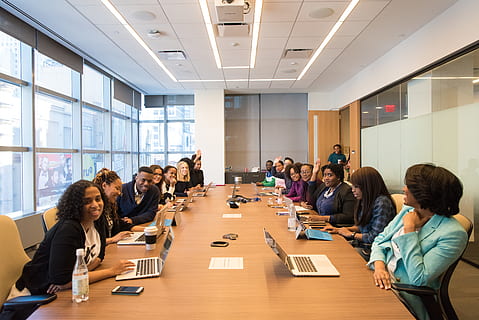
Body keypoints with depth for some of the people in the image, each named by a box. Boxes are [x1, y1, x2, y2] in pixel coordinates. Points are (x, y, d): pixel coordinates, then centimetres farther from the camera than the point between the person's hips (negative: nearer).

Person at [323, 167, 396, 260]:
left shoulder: (382, 203, -20)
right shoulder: (367, 201, 8)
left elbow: (375, 237, -22)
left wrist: (351, 234, -7)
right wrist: (340, 229, 6)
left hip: (371, 250, -8)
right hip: (360, 244, 8)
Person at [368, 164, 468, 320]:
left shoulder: (453, 234, -18)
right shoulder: (408, 210, 4)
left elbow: (419, 279, -23)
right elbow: (380, 240, 8)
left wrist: (409, 229, -22)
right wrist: (379, 266, -12)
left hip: (407, 296, -6)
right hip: (381, 281, 6)